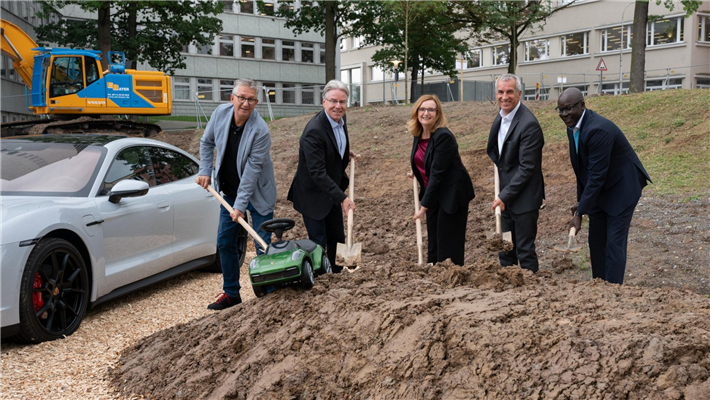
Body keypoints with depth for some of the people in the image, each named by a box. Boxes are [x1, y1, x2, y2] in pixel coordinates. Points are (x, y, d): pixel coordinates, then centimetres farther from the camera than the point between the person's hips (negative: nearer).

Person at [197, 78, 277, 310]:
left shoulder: (260, 131, -25)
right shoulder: (220, 113, -8)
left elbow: (252, 170, -25)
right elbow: (207, 143, 9)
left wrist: (240, 205, -25)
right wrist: (205, 171, 0)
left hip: (257, 194, -6)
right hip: (229, 191, 6)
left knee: (263, 247, -4)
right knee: (225, 243, 10)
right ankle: (231, 293, 25)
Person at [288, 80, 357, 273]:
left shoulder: (340, 119, -1)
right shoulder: (314, 131, -28)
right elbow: (317, 173, -31)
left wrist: (346, 153, 6)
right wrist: (342, 198, -34)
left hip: (332, 191, 8)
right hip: (313, 195, -8)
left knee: (337, 239, 18)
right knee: (318, 243, 0)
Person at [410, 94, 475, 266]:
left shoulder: (443, 136, -23)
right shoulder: (418, 134, 2)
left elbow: (437, 173, -25)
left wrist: (424, 206, -24)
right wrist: (416, 173, 10)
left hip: (451, 195, -8)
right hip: (432, 194, 8)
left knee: (448, 247, -2)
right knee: (433, 244, 14)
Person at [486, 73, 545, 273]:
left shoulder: (529, 124, -20)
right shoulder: (500, 117, 7)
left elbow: (527, 167, -21)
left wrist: (505, 196, -18)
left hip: (524, 198, -8)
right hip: (506, 195, 8)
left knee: (525, 249, 1)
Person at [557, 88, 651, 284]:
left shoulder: (598, 129, -29)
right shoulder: (573, 128, -1)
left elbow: (597, 176, -28)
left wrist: (580, 213, -25)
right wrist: (580, 201, 11)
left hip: (621, 188, -9)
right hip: (599, 189, 9)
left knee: (615, 243, -8)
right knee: (596, 241, 12)